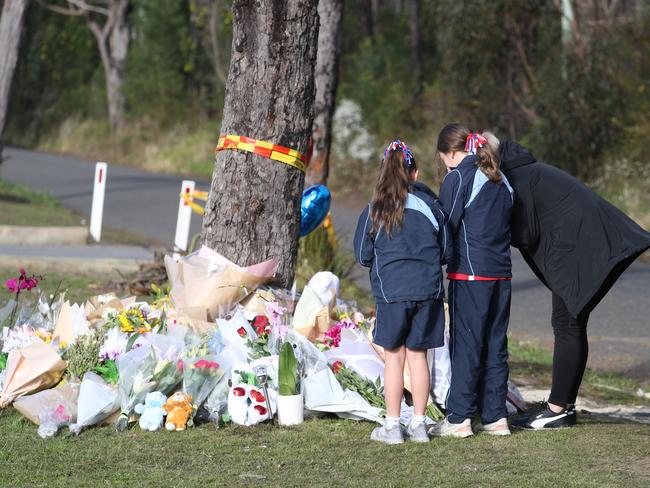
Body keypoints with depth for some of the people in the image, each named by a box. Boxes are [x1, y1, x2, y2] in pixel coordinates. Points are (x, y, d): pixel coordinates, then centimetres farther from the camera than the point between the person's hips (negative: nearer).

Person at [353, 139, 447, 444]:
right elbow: (445, 249, 9)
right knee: (417, 355, 9)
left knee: (394, 356, 6)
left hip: (391, 290, -2)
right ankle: (418, 424, 12)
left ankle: (391, 426, 7)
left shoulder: (374, 210, -2)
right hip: (428, 288, 2)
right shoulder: (430, 204, 1)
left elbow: (362, 255, 3)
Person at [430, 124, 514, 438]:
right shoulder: (500, 180, 15)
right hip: (501, 273, 7)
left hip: (470, 274, -7)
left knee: (466, 344, -3)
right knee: (495, 344, 10)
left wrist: (441, 260, 4)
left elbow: (447, 227, -8)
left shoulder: (458, 177, -7)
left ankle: (459, 418, -1)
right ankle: (495, 416, 12)